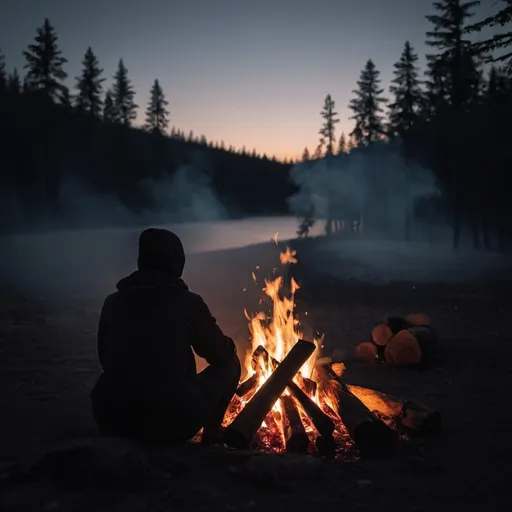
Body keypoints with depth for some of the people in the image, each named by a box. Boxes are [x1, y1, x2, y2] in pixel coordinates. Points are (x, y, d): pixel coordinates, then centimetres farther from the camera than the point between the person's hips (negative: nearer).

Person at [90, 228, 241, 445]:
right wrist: (228, 345, 29)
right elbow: (222, 354, 6)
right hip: (172, 423, -4)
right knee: (230, 363, 18)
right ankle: (210, 437, 26)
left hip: (113, 422, 5)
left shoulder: (113, 302, 4)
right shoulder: (188, 302, -5)